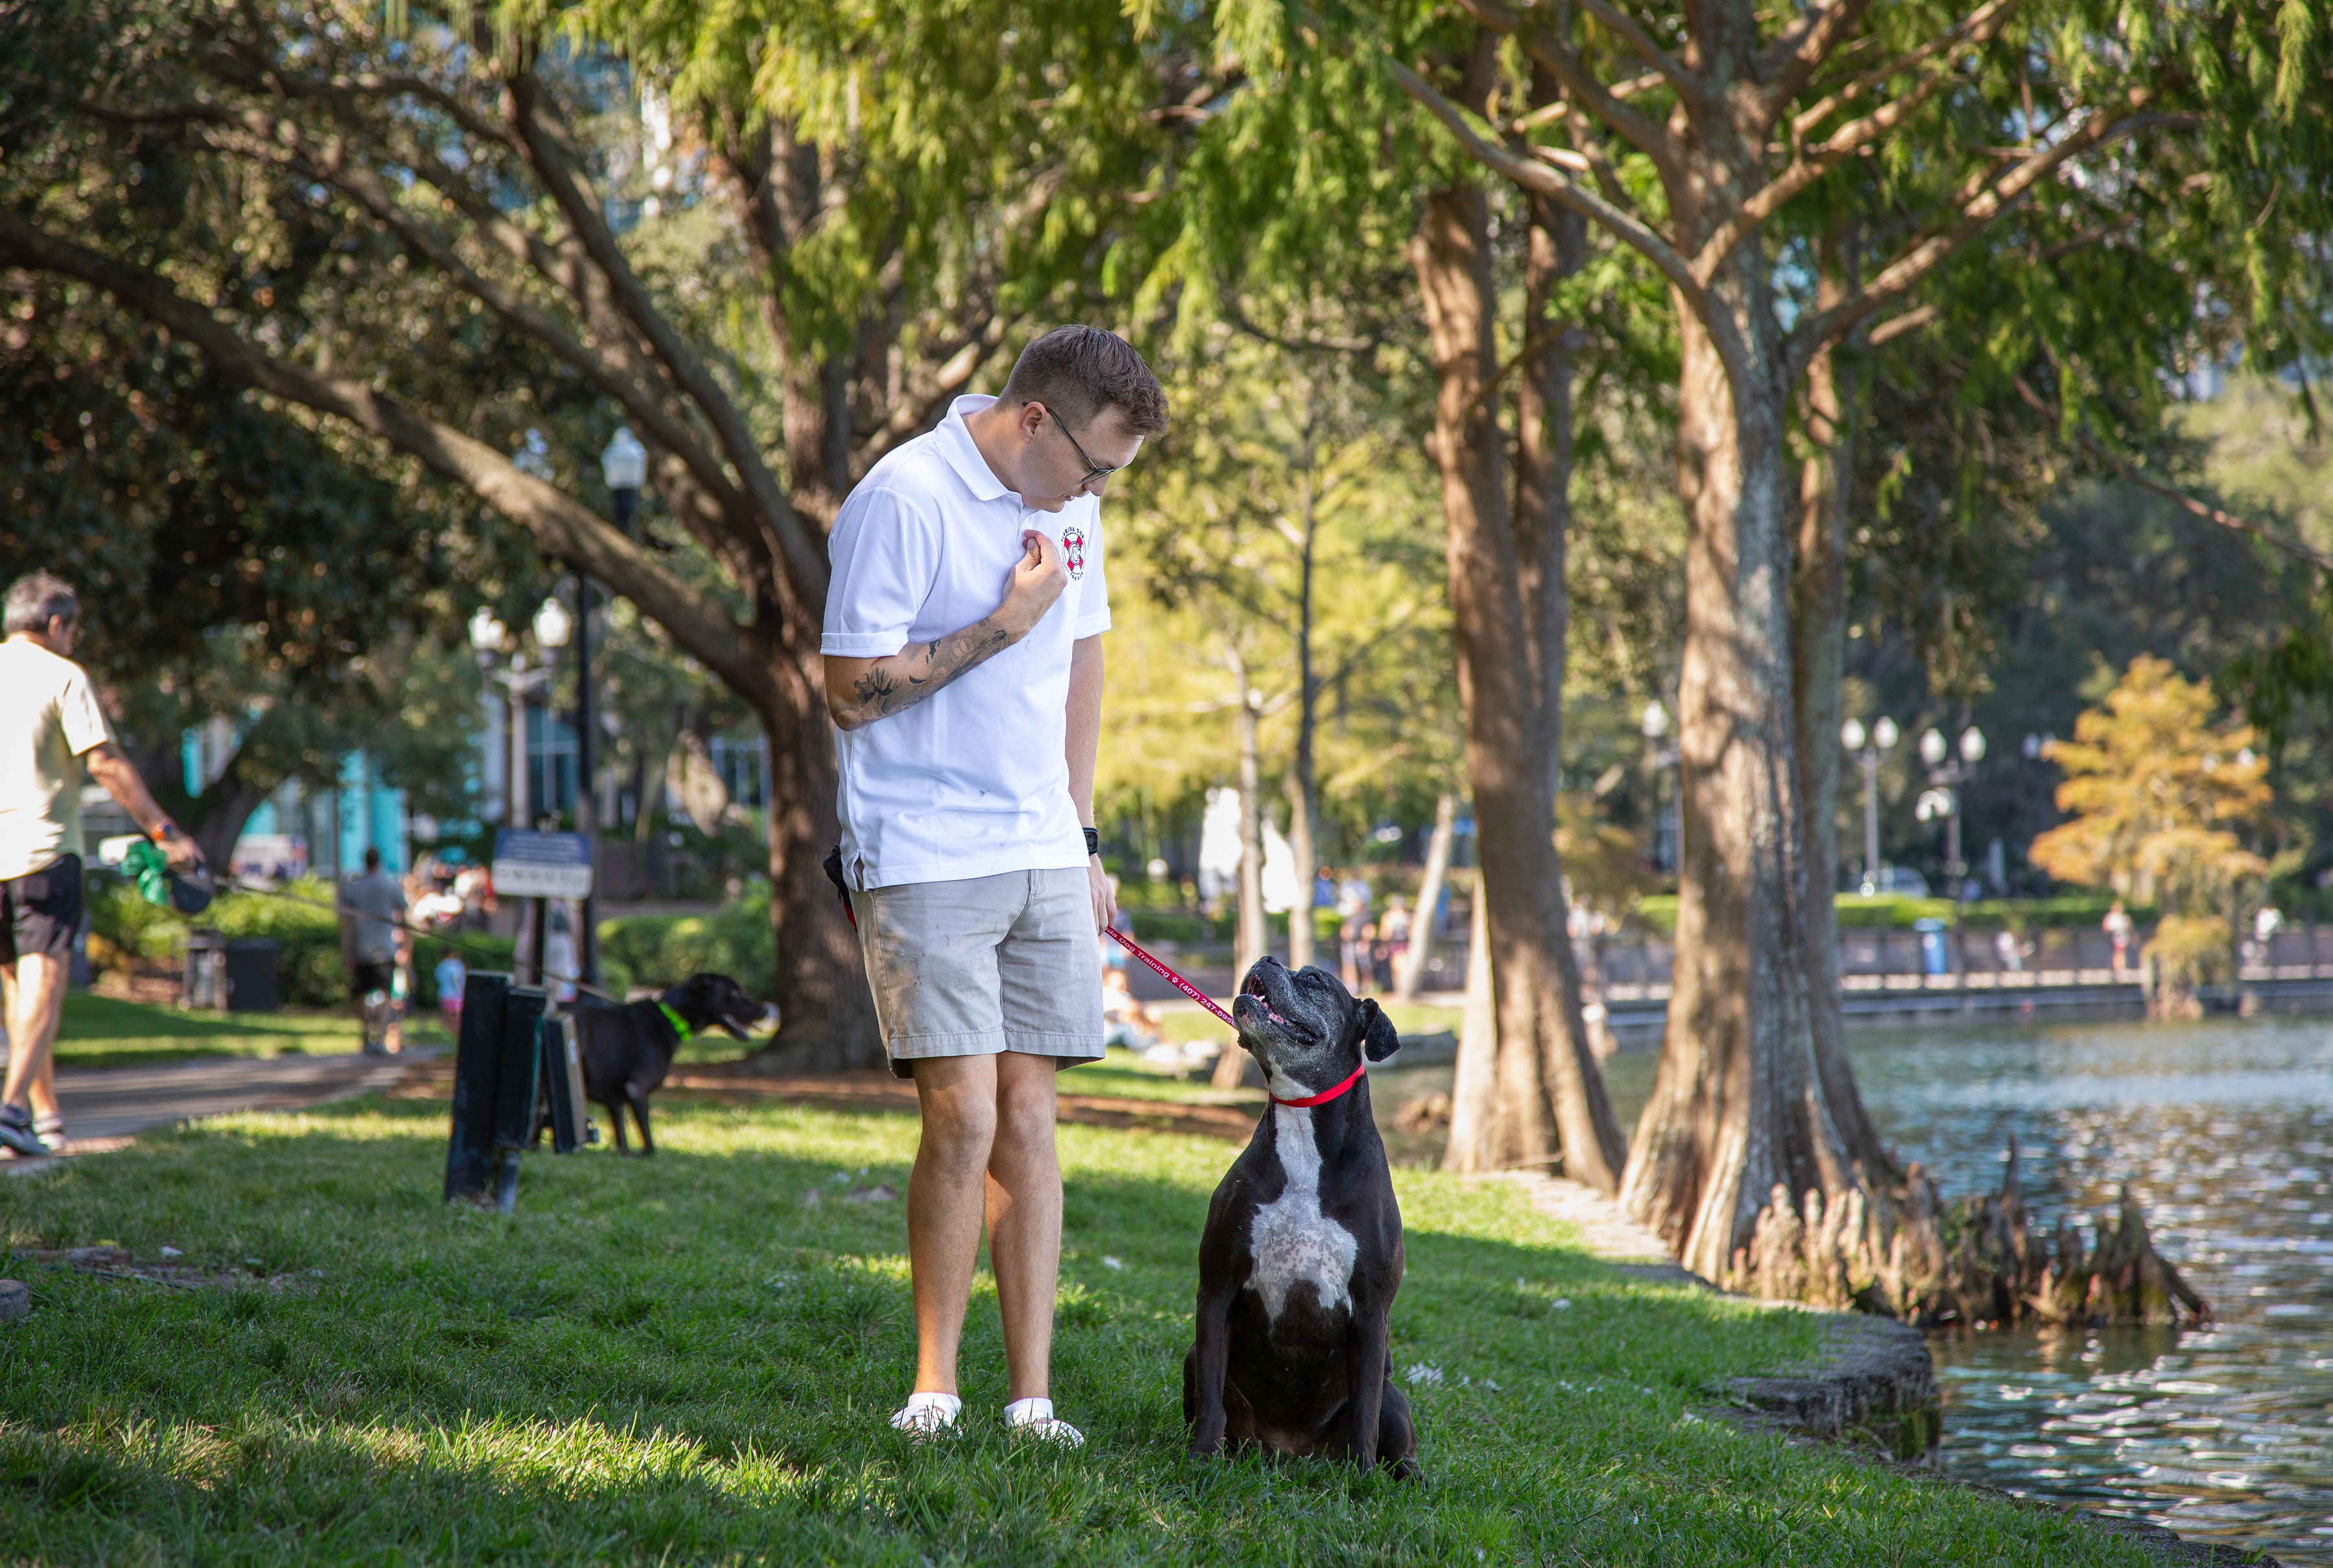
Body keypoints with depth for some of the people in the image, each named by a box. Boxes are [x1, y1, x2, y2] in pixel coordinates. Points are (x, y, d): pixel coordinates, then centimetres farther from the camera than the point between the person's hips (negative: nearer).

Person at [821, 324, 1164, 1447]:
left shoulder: (1066, 505, 12)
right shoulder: (905, 500, -12)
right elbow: (851, 689, -13)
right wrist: (1004, 625, -14)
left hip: (1041, 854, 6)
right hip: (923, 859, -6)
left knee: (1028, 1120, 2)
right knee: (963, 1118, -11)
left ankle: (1031, 1398, 4)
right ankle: (934, 1383, 4)